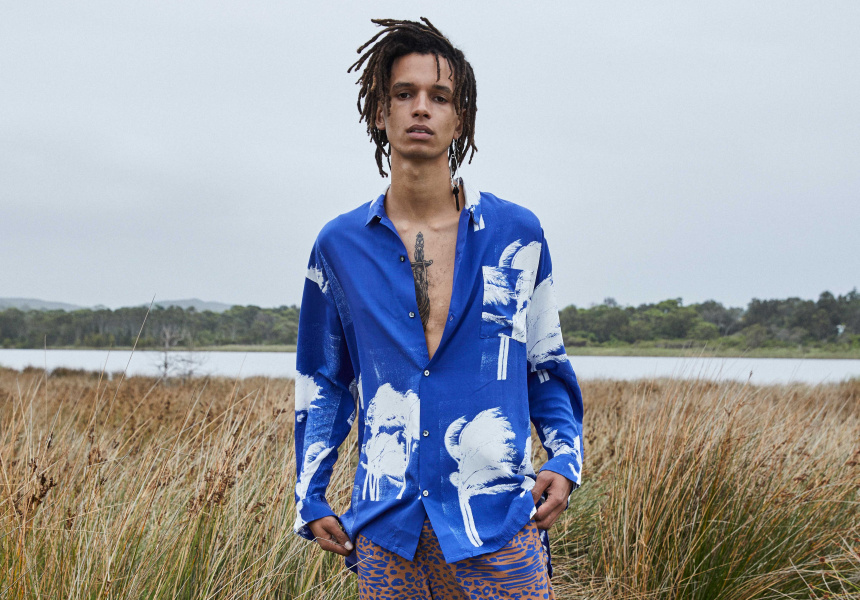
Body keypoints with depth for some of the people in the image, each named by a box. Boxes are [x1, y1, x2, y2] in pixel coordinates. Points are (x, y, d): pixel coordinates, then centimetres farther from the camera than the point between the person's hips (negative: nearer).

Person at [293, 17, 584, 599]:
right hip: (385, 532, 1)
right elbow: (322, 382, 14)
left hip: (496, 528, -1)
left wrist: (564, 461, -1)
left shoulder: (517, 234, 3)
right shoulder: (340, 246, 5)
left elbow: (547, 368, 13)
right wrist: (310, 500, 10)